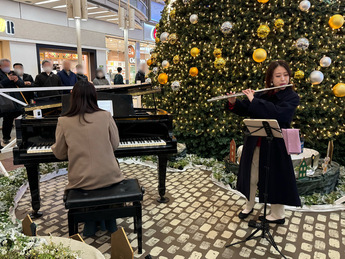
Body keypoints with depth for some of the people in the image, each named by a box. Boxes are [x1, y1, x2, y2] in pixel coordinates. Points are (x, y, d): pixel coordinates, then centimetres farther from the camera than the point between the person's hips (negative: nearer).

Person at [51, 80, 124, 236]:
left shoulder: (63, 122, -8)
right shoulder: (105, 116, -9)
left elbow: (60, 154, 3)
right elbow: (115, 145, 1)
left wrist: (54, 147, 25)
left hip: (81, 181, 1)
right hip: (108, 178, 0)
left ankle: (91, 222, 29)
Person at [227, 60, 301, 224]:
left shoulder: (292, 97, -8)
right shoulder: (262, 94, 3)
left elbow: (276, 113, -27)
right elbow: (244, 110, 8)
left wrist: (253, 100, -23)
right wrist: (233, 103, -12)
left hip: (275, 146, -4)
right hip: (254, 144, 4)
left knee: (274, 179, 7)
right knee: (251, 177, 16)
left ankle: (278, 215, 29)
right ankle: (249, 206, 39)